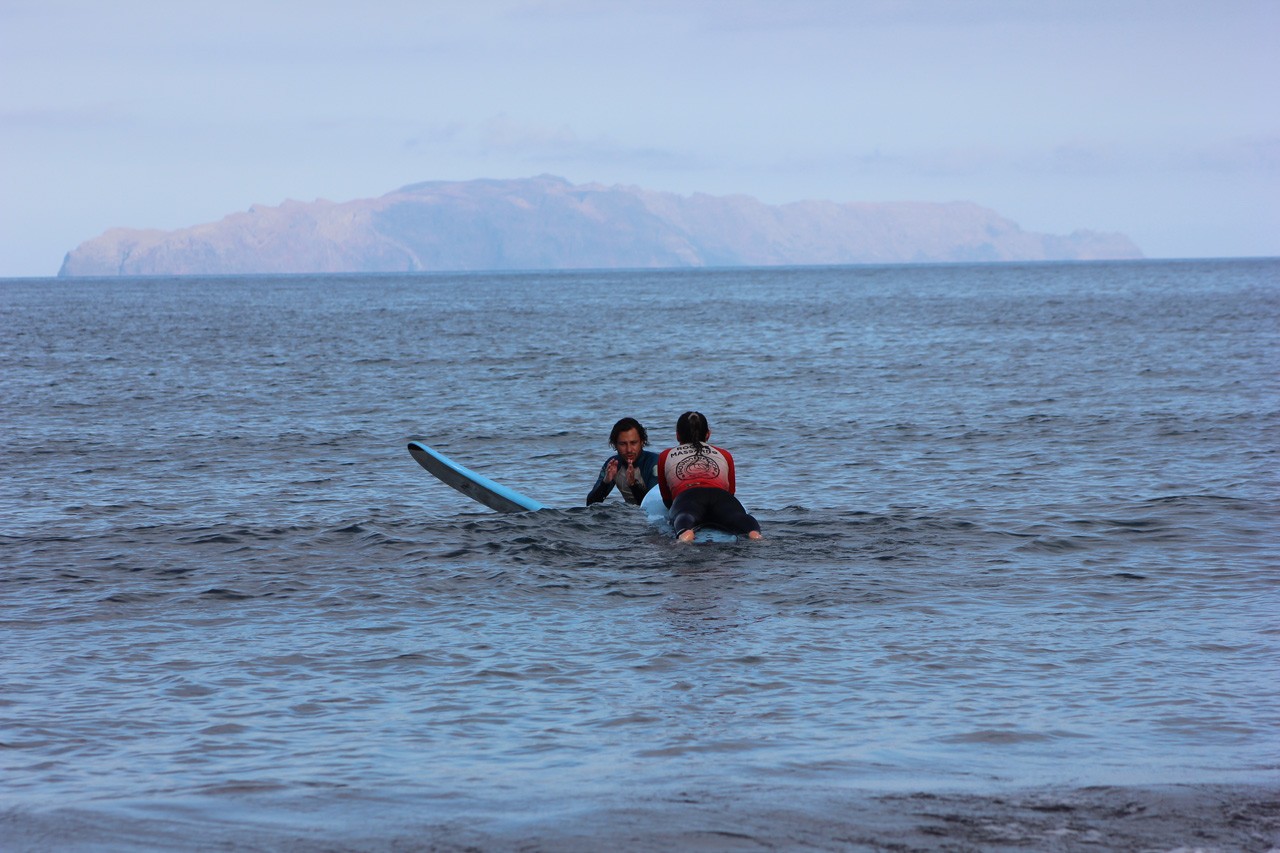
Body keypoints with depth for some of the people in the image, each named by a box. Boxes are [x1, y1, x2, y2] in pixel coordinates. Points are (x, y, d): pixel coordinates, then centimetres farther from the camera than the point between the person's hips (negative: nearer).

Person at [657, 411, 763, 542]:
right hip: (719, 494, 1)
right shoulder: (724, 454, 37)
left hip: (686, 496, -1)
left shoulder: (665, 456, 35)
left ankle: (685, 533, -70)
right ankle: (754, 533, -64)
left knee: (686, 517, -32)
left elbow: (667, 499, 41)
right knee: (737, 517, -27)